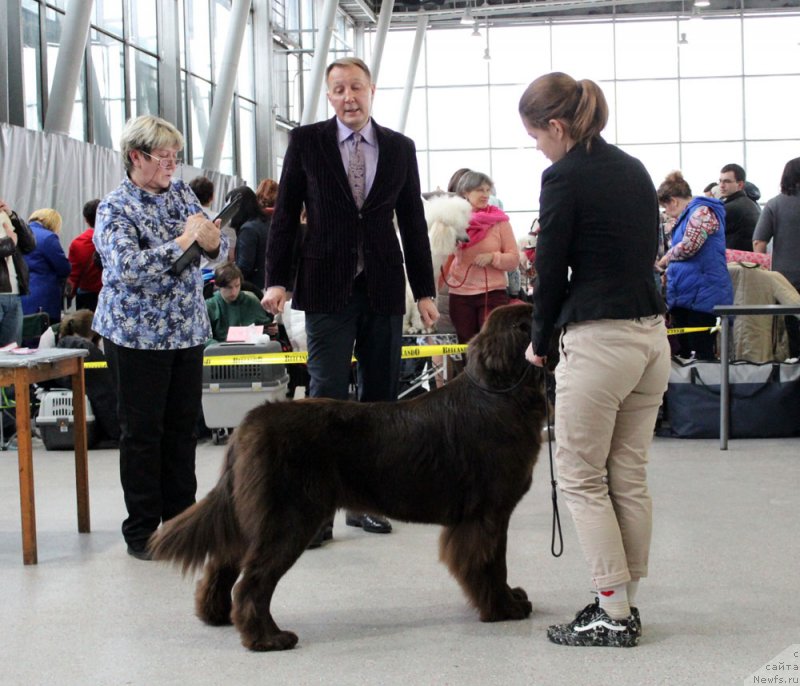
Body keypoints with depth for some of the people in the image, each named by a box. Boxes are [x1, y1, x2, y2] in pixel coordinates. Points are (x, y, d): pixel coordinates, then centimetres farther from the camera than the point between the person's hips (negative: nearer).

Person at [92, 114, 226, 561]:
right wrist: (184, 241, -26)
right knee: (143, 432, 1)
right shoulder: (115, 209, -10)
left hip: (187, 331, 6)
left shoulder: (181, 192, 8)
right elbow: (126, 267, -25)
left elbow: (219, 247, 9)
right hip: (139, 335, -6)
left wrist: (212, 239, -16)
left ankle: (182, 519, 21)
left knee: (183, 427, 10)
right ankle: (142, 530, 9)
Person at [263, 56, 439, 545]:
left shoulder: (400, 148, 7)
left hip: (384, 288, 3)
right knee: (327, 395, -6)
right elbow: (287, 214, 2)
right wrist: (278, 280, -5)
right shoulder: (306, 142, 1)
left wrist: (425, 291, 7)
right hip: (327, 287, -3)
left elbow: (413, 222, 9)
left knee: (380, 395, 5)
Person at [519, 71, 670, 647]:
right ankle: (626, 603, 19)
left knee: (582, 480, 2)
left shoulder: (565, 176, -11)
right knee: (629, 478, 13)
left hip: (599, 341, -8)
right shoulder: (634, 170, 13)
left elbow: (552, 268, -8)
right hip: (651, 334, 8)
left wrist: (540, 343, 8)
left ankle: (613, 614, 3)